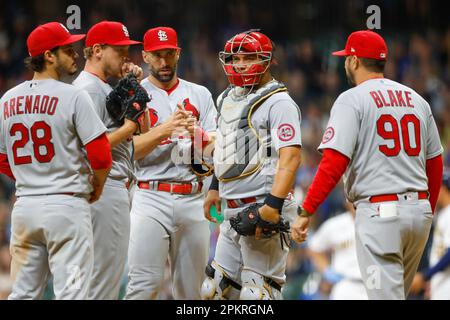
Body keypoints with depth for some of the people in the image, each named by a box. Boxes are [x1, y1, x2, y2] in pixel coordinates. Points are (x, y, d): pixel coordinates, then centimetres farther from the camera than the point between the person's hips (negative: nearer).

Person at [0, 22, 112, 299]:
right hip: (66, 203, -6)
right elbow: (100, 154, -12)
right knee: (71, 291, -6)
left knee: (23, 293, 11)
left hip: (24, 205, 6)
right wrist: (96, 188, 5)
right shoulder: (73, 96, -9)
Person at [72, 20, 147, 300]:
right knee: (104, 283, -10)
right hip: (108, 190, -11)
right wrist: (128, 128, -14)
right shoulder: (89, 89, -13)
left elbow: (142, 127, 22)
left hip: (116, 189, 11)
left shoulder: (105, 88, 19)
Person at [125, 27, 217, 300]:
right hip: (152, 198, -3)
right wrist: (165, 129, -19)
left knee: (190, 289, 5)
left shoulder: (200, 95, 13)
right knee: (146, 284, -15)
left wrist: (195, 131, -15)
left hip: (193, 199, 3)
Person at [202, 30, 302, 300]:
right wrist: (215, 188, 29)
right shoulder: (229, 99, 16)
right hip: (233, 209, 9)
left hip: (264, 207, -9)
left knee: (257, 293, -11)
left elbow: (290, 157, -20)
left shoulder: (278, 103, -11)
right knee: (218, 289, 9)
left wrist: (273, 204, -28)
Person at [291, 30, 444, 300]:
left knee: (386, 295, -8)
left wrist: (306, 212, -13)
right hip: (420, 211, 7)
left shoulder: (352, 100, -5)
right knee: (396, 291, 19)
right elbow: (435, 164, 17)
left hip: (379, 211, -7)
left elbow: (335, 161, -15)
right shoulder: (416, 100, 14)